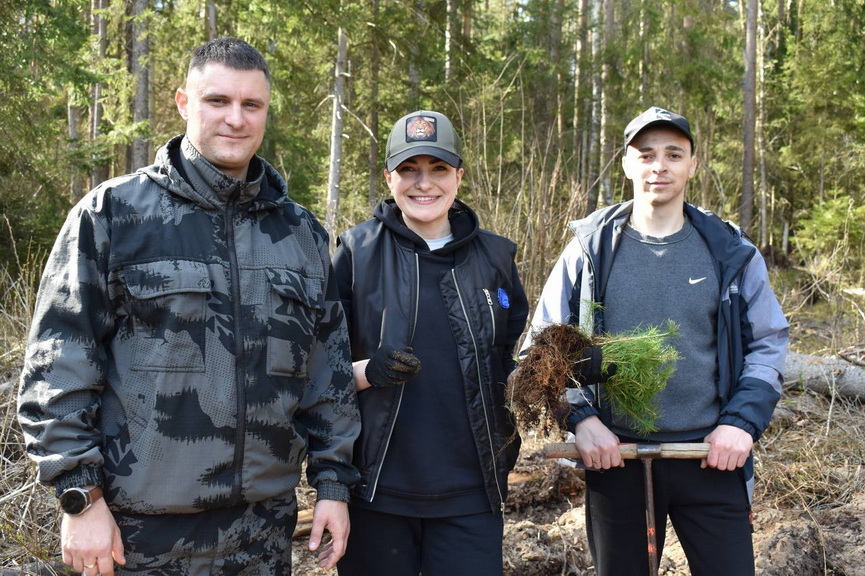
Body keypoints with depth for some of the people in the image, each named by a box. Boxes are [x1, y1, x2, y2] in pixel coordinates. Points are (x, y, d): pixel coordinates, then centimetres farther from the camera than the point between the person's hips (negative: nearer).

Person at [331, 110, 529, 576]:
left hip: (469, 494, 2)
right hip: (377, 493, -1)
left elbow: (516, 366, 15)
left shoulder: (494, 257, 7)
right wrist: (367, 371, -19)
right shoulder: (357, 252, -1)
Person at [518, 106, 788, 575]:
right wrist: (580, 417, -10)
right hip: (616, 457, 0)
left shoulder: (730, 253, 4)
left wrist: (743, 421, -8)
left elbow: (767, 344, 6)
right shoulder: (590, 250, 1)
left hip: (712, 458, 0)